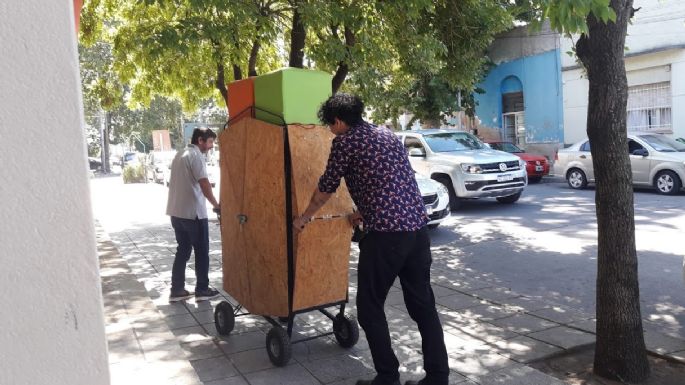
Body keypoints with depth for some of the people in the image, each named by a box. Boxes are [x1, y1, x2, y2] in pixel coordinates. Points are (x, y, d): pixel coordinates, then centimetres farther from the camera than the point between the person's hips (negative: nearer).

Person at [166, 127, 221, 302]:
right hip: (193, 212, -8)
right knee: (201, 252, 4)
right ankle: (202, 290, 12)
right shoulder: (196, 156, -13)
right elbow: (204, 184, -21)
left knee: (182, 251, 14)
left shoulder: (180, 155, 16)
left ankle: (177, 290, 15)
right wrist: (216, 204, -13)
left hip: (177, 212, 9)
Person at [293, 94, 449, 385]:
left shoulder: (345, 141, 0)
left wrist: (304, 217, 26)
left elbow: (326, 187, 10)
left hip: (386, 233, -7)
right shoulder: (389, 135, 22)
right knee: (423, 305, 13)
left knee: (370, 307, 8)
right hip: (417, 229, 7)